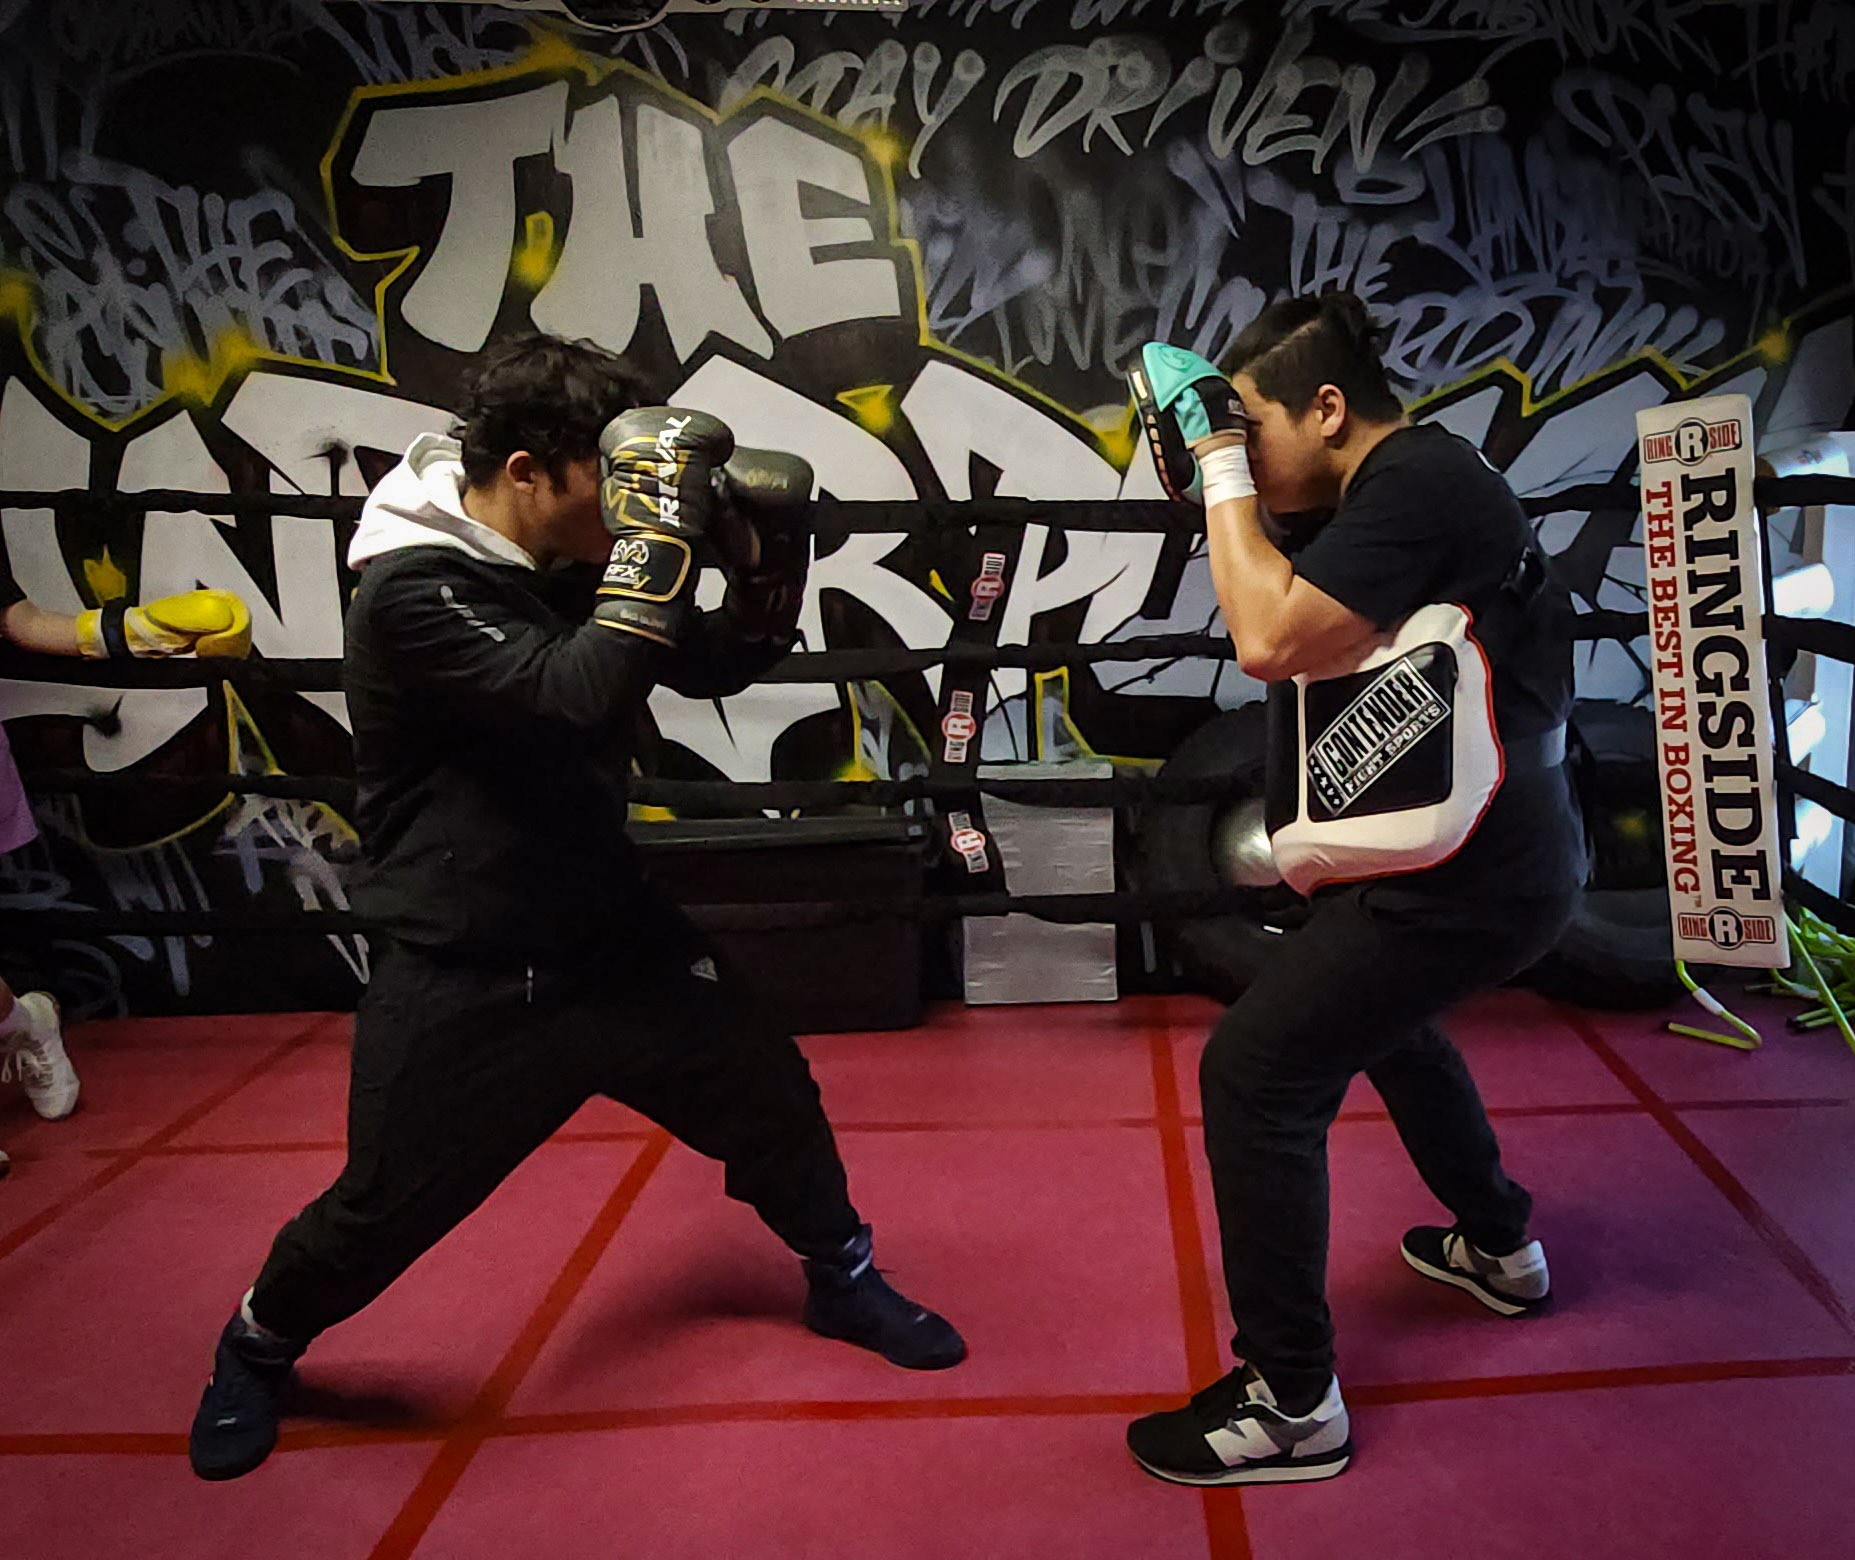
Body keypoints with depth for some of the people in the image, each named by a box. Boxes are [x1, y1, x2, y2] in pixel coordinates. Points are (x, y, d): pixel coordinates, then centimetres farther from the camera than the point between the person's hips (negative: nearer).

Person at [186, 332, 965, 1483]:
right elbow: (573, 693, -35)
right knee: (384, 1212, 6)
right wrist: (661, 535, -31)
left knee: (774, 1096, 10)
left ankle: (843, 1280, 36)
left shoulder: (580, 558, 0)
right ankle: (258, 1347, 38)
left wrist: (769, 574, -10)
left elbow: (711, 666, 8)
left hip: (612, 934, 6)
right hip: (465, 980, -6)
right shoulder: (412, 589, -21)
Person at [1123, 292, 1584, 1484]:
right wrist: (1218, 478, 5)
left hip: (1469, 874, -11)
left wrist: (1223, 470, -14)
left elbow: (1271, 640, -25)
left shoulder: (1421, 479, -18)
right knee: (1383, 1022, 33)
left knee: (1256, 1076, -10)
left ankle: (1292, 1406, 0)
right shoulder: (1383, 488, 11)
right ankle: (1498, 1247, 51)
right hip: (1488, 851, 11)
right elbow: (1281, 599, 17)